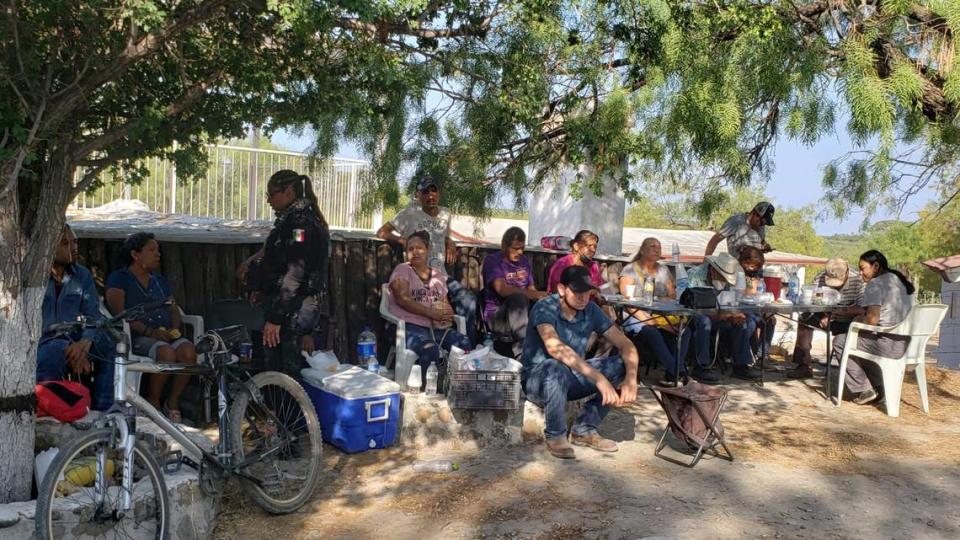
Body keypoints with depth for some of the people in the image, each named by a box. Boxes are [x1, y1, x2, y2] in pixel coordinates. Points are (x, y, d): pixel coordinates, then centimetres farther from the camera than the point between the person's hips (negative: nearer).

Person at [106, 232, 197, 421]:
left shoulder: (160, 281, 26)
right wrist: (149, 331, -19)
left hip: (166, 335, 5)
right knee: (167, 352, -34)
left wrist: (174, 329, -4)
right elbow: (119, 314, -8)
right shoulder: (119, 278, 6)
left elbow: (174, 308, 19)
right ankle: (153, 403, -13)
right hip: (136, 337, -5)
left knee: (188, 350, -27)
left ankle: (172, 403, -13)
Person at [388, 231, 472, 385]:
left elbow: (447, 304, 16)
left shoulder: (439, 275, 19)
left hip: (437, 327, 5)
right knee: (430, 349, -36)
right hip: (409, 326, -5)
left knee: (465, 344, -22)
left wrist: (447, 314, -10)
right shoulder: (402, 270, 4)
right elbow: (403, 299, -10)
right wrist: (433, 313, -16)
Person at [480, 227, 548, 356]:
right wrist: (534, 295, -32)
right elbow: (502, 289, -23)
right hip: (496, 315, -6)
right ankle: (522, 349, -42)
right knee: (518, 298, -36)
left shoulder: (524, 261, 13)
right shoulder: (492, 260, -7)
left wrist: (540, 297, -13)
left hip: (520, 314, 6)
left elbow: (531, 289, 12)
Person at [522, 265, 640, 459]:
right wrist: (598, 378, -45)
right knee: (557, 367, -39)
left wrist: (631, 378, -26)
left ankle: (584, 429, -2)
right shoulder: (545, 308, -21)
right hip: (536, 379, -6)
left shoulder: (591, 310, -4)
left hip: (571, 378, 6)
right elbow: (554, 347, -39)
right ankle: (555, 436, -15)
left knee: (621, 365, -11)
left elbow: (626, 345, -6)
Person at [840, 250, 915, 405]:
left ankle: (864, 390, 6)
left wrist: (858, 323, -1)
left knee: (840, 341, 5)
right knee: (864, 340, 32)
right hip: (908, 344, 9)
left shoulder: (875, 284, -12)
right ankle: (879, 386, 27)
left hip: (889, 345, -9)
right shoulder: (901, 281, 16)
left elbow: (872, 320, -21)